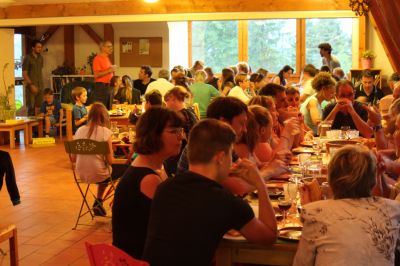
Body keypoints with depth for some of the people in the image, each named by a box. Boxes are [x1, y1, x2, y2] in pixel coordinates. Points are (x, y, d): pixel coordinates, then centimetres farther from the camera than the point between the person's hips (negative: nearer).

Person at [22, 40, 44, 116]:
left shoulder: (40, 58, 12)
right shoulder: (27, 58, -5)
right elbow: (24, 74, -7)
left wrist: (41, 84, 6)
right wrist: (31, 85, -15)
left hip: (40, 87, 5)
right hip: (31, 86, -5)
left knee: (40, 107, 2)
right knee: (31, 107, -3)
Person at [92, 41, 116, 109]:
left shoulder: (107, 58, 17)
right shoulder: (97, 59, -10)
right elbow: (96, 75, -19)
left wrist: (112, 70, 11)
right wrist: (109, 70, -20)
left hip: (108, 86, 9)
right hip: (100, 86, -9)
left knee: (108, 109, 11)